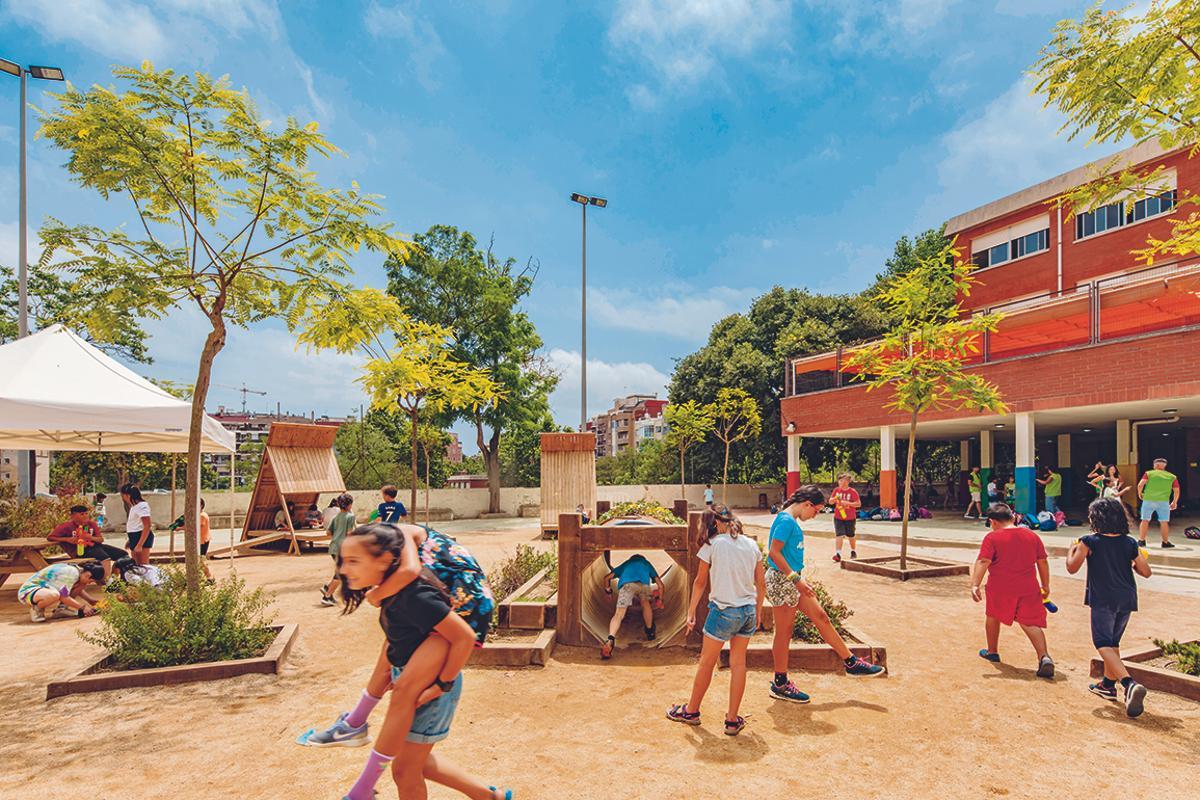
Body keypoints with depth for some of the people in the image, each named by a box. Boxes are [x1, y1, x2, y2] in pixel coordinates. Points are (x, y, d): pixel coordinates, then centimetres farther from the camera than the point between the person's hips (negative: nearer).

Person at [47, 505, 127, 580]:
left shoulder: (91, 524, 9)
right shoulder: (67, 526, -4)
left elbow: (101, 539, 7)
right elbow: (50, 537, -4)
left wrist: (91, 538, -15)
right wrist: (67, 539, -17)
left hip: (93, 545, 7)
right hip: (80, 551, -7)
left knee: (123, 554, -4)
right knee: (105, 558, -36)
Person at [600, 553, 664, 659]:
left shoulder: (625, 564, 43)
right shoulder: (647, 563, 43)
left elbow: (607, 578, 36)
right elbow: (660, 584, 41)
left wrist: (608, 590, 52)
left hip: (626, 583, -1)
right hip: (643, 584, 1)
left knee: (619, 614, -5)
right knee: (646, 603, 31)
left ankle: (610, 640, -28)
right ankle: (650, 633, 41)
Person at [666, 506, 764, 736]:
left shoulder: (712, 545, -8)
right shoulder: (751, 545, 5)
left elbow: (700, 582, -3)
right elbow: (761, 584, 8)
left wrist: (691, 613, 6)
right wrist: (758, 612, 19)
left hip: (723, 610, -5)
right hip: (748, 611, 5)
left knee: (706, 663, 11)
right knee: (738, 663, 14)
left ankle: (691, 711, 28)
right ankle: (733, 720, 19)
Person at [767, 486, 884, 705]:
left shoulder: (791, 520, 12)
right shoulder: (785, 520, -19)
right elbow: (774, 552, -24)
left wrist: (800, 581, 21)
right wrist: (796, 578, -22)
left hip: (791, 580, 10)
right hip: (782, 580, -10)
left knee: (821, 617, 15)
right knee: (784, 632, 1)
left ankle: (851, 663, 27)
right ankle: (780, 684, 14)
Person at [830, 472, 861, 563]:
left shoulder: (852, 492, -11)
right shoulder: (836, 490, 1)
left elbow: (859, 504, -13)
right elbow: (830, 501, 9)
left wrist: (847, 503, -24)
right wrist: (835, 499, -13)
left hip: (850, 518, -2)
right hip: (838, 517, 2)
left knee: (851, 536, 14)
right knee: (839, 535, -10)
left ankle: (853, 552, 37)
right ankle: (837, 554, -14)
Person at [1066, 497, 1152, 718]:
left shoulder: (1089, 542, -9)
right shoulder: (1130, 543, 3)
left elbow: (1072, 568, -5)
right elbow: (1146, 572, 4)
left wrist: (1072, 550, 13)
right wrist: (1132, 562, 23)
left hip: (1103, 599, -6)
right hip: (1126, 599, 6)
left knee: (1103, 644, -4)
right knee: (1113, 642, 20)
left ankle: (1129, 683, -25)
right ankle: (1108, 685, 29)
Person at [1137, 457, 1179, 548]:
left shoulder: (1149, 473, 5)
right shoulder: (1172, 477, 11)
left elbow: (1140, 485, -7)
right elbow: (1176, 491, 9)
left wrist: (1139, 493, 11)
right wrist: (1174, 502, 21)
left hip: (1148, 500, -1)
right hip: (1163, 502, 1)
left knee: (1145, 520, 7)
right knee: (1164, 522, 10)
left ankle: (1141, 541, 7)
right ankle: (1165, 542, 15)